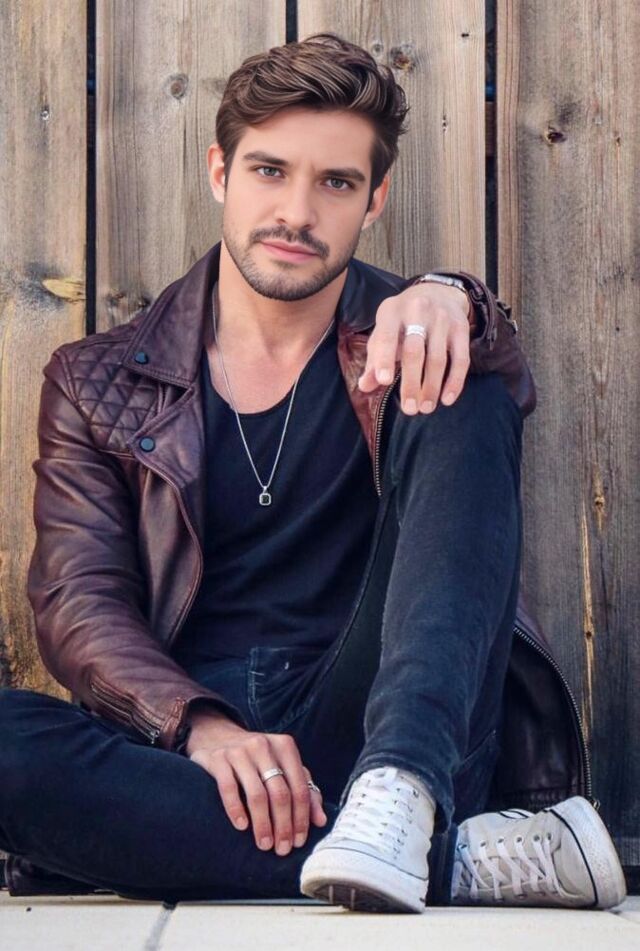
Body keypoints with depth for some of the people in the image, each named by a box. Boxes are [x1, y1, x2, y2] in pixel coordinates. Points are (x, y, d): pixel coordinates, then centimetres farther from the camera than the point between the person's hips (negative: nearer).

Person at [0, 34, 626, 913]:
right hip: (180, 757, 1)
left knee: (467, 403, -16)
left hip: (390, 733, 0)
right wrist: (203, 726, -18)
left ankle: (401, 793, -36)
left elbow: (503, 374, -10)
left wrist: (452, 304, -34)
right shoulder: (98, 383, 12)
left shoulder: (409, 347, 14)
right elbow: (78, 604, 1)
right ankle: (449, 860, -30)